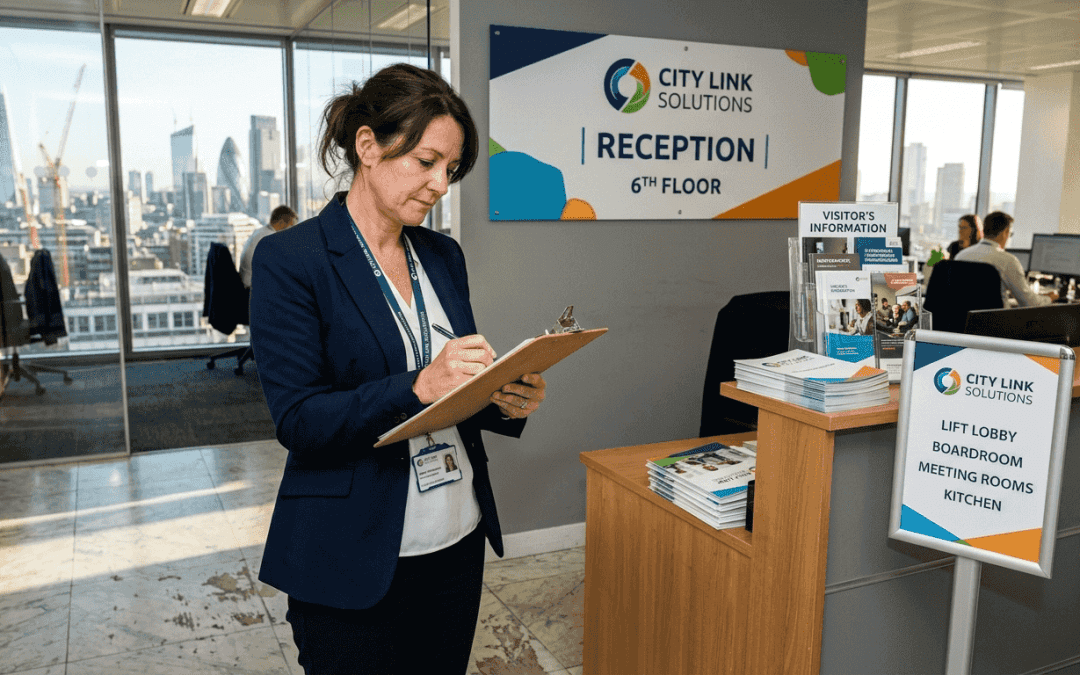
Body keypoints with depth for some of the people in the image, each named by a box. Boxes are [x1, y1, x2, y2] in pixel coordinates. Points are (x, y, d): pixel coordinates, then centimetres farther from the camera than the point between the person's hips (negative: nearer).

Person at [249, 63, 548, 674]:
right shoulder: (289, 260, -10)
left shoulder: (445, 256, 7)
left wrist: (504, 402, -9)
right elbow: (298, 420, -16)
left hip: (458, 542, 6)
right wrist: (418, 387, -28)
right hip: (352, 561, -5)